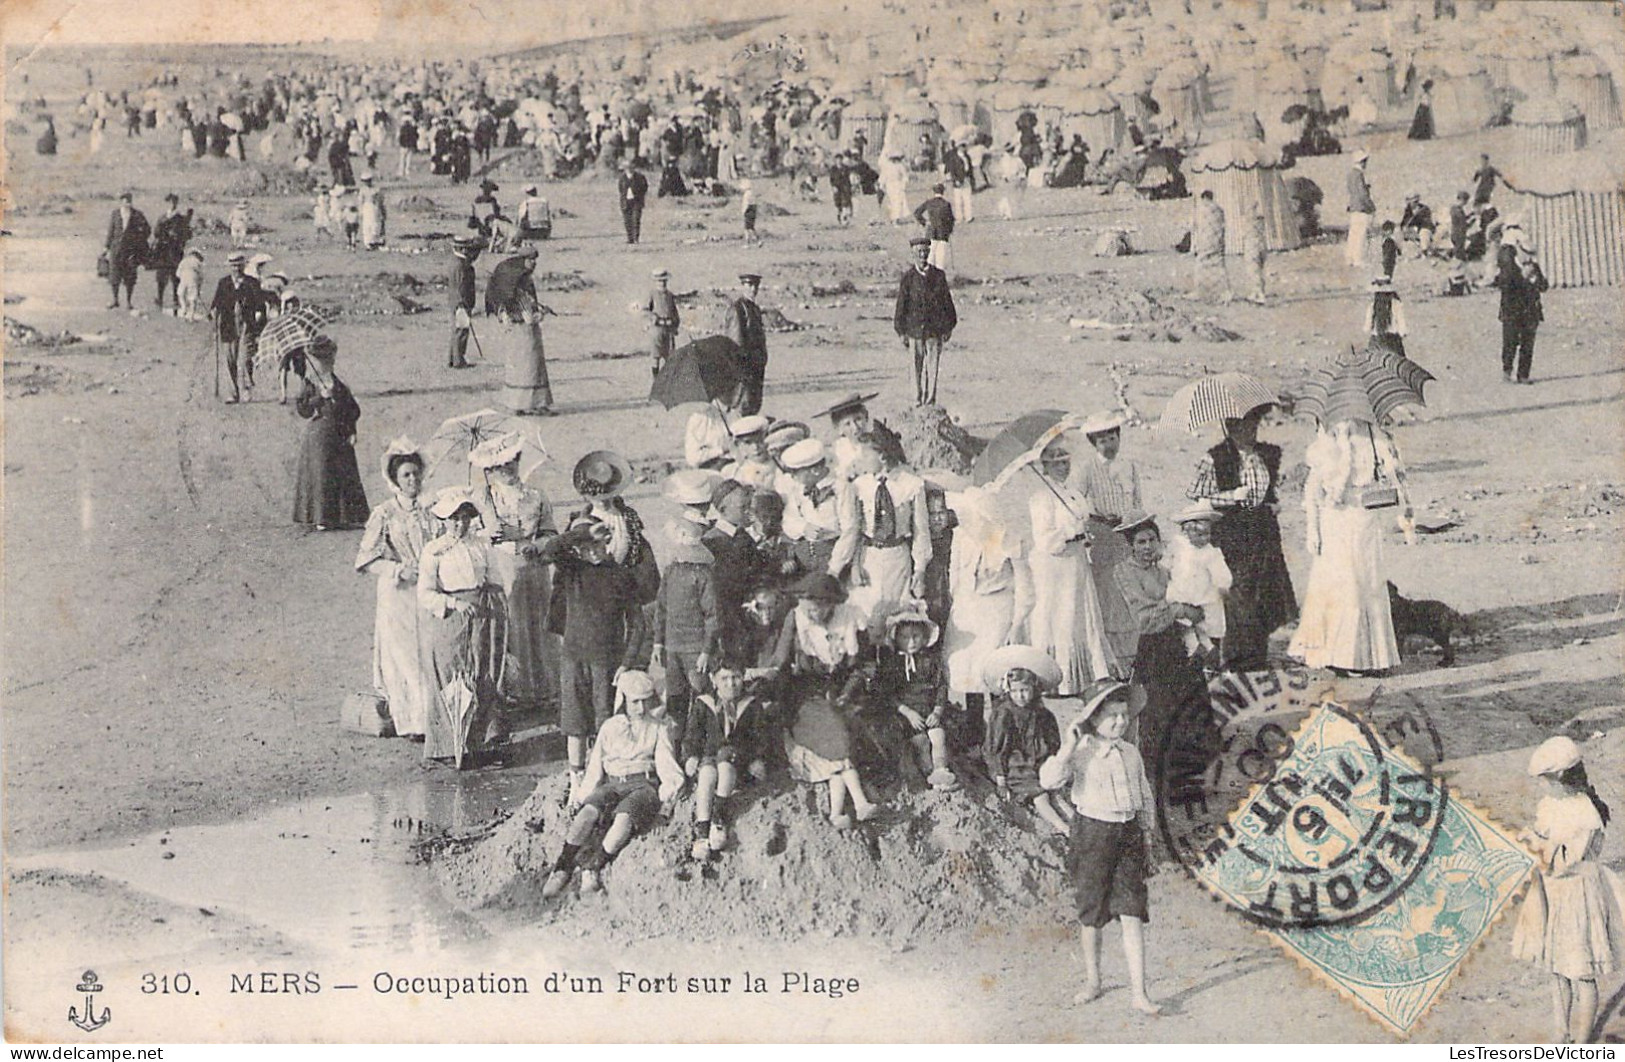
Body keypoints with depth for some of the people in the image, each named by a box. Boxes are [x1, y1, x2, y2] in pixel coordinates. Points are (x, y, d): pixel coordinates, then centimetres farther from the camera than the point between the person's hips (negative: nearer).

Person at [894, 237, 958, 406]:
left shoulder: (939, 276, 4)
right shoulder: (908, 278, -1)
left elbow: (947, 301, 9)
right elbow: (901, 306, 1)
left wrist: (949, 327, 7)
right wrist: (902, 332, -2)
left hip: (935, 329, 1)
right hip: (915, 329, -1)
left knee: (933, 365, -1)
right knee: (917, 366, 7)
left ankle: (930, 401, 5)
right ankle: (918, 400, 16)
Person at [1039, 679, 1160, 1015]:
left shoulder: (1131, 753, 8)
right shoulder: (1080, 753, -7)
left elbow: (1145, 796, 19)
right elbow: (1048, 780, -22)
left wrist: (1145, 833, 17)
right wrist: (1068, 747, -29)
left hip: (1128, 834, 3)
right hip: (1092, 832, -3)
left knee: (1132, 914, -5)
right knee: (1091, 914, 8)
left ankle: (1138, 993, -4)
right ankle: (1092, 982, 26)